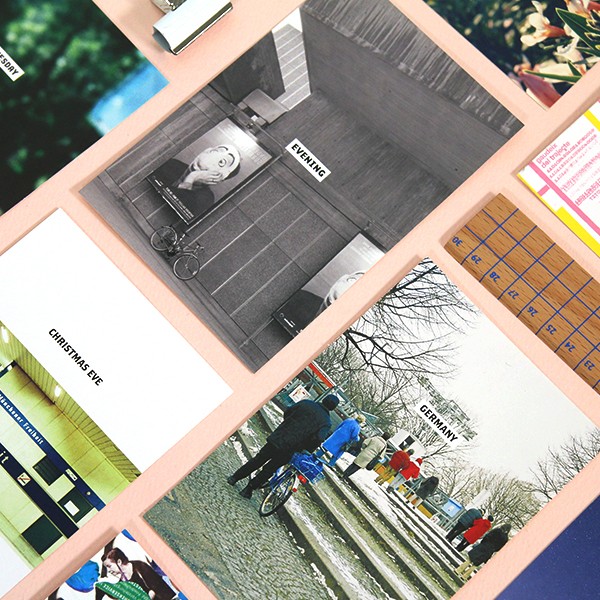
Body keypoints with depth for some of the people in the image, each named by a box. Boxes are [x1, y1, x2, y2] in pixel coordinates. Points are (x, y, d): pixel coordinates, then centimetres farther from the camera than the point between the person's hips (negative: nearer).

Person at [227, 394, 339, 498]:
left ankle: (234, 478, 27)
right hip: (289, 450, -1)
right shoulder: (326, 422, -4)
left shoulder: (306, 403, 3)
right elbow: (318, 438, -18)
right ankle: (248, 489, 20)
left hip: (276, 438, 2)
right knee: (269, 470, 16)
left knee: (257, 460, 18)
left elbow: (287, 413, 8)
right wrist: (306, 451, -1)